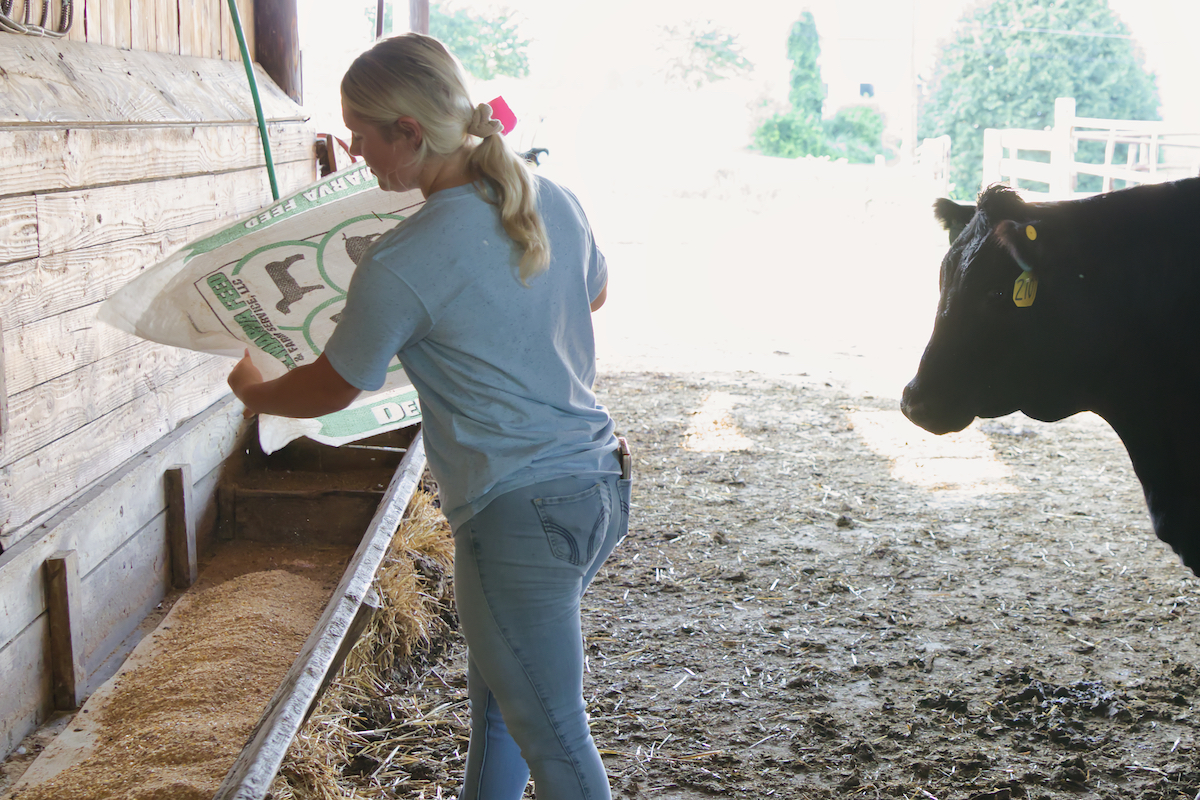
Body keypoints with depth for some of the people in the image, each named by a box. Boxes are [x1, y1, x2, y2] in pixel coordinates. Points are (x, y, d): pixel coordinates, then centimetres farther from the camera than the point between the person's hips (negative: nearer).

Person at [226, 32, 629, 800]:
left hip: (523, 519, -8)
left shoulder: (401, 264, -19)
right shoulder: (553, 199, 2)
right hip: (601, 478, 9)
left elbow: (331, 390, -4)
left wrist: (253, 390, 17)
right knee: (499, 691, 26)